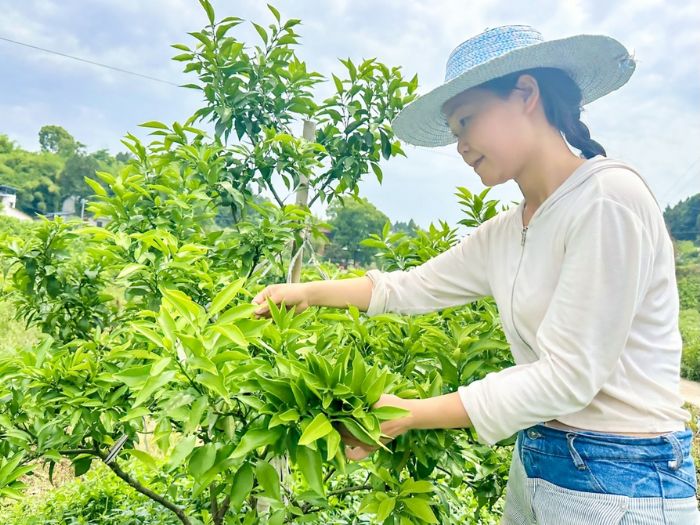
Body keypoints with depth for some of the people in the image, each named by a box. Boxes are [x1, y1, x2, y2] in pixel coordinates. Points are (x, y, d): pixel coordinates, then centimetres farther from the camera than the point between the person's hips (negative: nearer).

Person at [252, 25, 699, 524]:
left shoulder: (609, 198, -20)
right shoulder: (502, 234, 4)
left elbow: (566, 378, -23)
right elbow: (409, 287, 14)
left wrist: (408, 414, -18)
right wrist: (308, 292, 9)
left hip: (622, 482, -7)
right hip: (534, 464, 7)